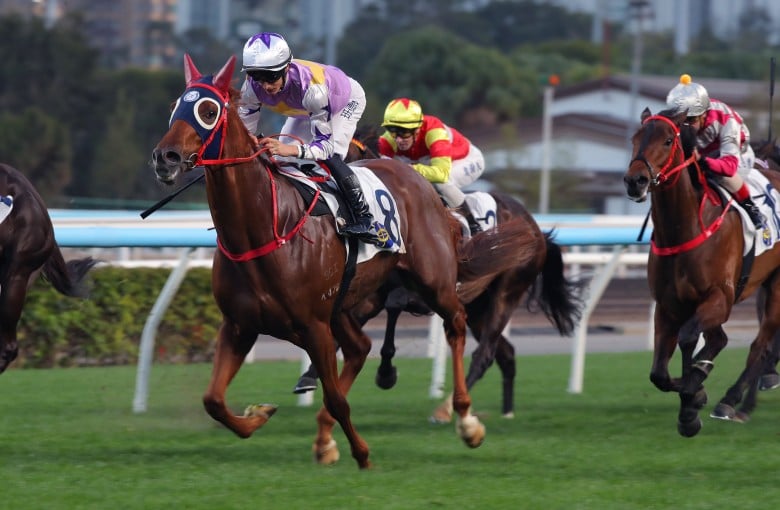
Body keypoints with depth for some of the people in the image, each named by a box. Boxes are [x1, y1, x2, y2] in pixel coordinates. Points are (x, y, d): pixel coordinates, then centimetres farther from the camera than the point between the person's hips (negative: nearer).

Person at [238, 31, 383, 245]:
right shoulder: (252, 88, -33)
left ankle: (364, 219, -19)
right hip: (304, 110, 6)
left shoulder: (311, 86, -47)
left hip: (346, 101, -6)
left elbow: (325, 145, -46)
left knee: (331, 158, -27)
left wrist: (290, 149, -65)